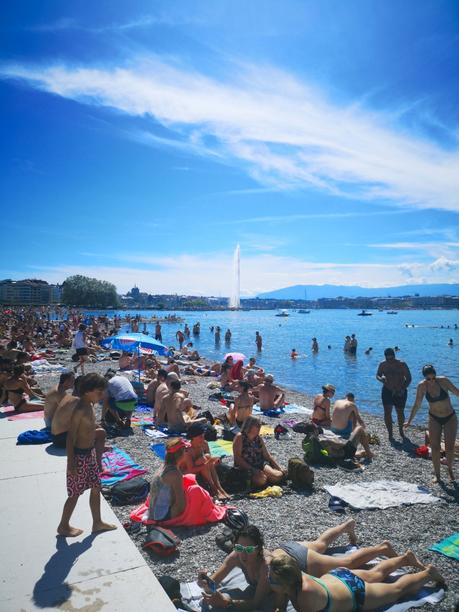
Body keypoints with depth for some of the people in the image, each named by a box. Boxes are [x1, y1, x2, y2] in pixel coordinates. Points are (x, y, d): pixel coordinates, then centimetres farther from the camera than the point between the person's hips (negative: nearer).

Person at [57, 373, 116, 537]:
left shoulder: (89, 405, 3)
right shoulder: (80, 409, -24)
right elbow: (71, 437, -22)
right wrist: (71, 464, -20)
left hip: (90, 453, 9)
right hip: (80, 456, -9)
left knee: (96, 488, 17)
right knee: (75, 494, 8)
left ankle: (97, 522, 31)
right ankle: (63, 526, 28)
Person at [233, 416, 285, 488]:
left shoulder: (258, 438, 11)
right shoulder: (240, 438, -8)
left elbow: (268, 456, 15)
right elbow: (238, 458, -16)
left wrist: (280, 468, 6)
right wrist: (253, 470, -22)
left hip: (260, 465, 7)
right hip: (244, 468, -7)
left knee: (279, 476, -18)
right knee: (261, 480, -35)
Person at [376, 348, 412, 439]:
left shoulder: (402, 364, -9)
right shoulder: (382, 365, -2)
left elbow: (409, 378, -7)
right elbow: (377, 375, 7)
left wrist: (403, 389, -20)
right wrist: (381, 378, -17)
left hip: (400, 392, -1)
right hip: (387, 391, 1)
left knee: (400, 412, 10)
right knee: (387, 412, -5)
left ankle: (401, 430, 35)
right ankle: (390, 433, 5)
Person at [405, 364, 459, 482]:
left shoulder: (443, 381, -20)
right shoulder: (422, 386, -15)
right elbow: (417, 405, -5)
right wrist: (410, 421, -3)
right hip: (434, 418, 1)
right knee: (435, 447, -2)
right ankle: (437, 474, 16)